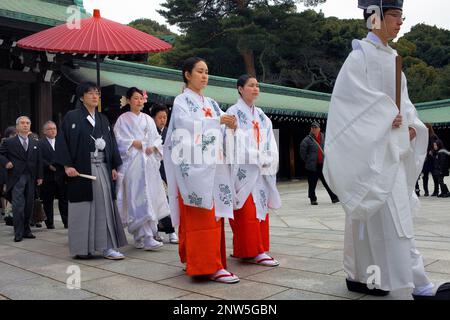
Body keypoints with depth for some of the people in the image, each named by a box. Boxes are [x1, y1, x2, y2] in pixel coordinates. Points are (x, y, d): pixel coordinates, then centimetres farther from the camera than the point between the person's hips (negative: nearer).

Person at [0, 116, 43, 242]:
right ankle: (18, 233, -2)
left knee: (29, 206, 6)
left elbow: (39, 161, 14)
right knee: (18, 206, -9)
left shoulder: (35, 143, 14)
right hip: (16, 178, -4)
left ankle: (26, 230, 17)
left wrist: (39, 176, 8)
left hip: (30, 178, 4)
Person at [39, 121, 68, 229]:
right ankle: (49, 223, 14)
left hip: (61, 176, 2)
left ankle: (66, 222, 9)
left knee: (64, 199, 4)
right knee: (47, 201, 5)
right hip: (47, 176, -2)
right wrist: (49, 166, -16)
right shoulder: (40, 143, 3)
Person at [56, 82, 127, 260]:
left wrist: (114, 166, 7)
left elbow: (112, 143, 15)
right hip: (81, 169, -4)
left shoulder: (103, 119, 16)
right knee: (83, 207, 0)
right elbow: (62, 141, -4)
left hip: (102, 168, 4)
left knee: (105, 205, -1)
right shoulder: (72, 117, 1)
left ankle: (107, 247, 1)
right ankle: (81, 248, 10)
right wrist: (67, 165, -14)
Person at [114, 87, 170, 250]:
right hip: (132, 163, -5)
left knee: (151, 197, 3)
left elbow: (157, 138, 15)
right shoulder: (123, 119, 4)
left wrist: (153, 146, -4)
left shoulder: (148, 119, 17)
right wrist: (133, 143, -12)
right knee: (139, 199, -13)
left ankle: (140, 236, 15)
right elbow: (119, 140, -1)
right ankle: (146, 237, -16)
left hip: (149, 162, 5)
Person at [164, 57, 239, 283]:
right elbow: (186, 124, -17)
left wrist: (230, 124, -10)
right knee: (201, 216, -10)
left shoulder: (210, 103, 21)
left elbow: (220, 127, 13)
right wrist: (218, 121, -23)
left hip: (211, 166, 7)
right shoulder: (181, 101, 1)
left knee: (213, 215, 5)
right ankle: (210, 265, -10)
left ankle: (195, 261, 16)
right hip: (193, 166, -7)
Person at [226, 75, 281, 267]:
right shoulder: (233, 113, -3)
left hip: (260, 171, 7)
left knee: (261, 207, 7)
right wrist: (258, 157, -14)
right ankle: (251, 251, -2)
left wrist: (267, 158, -6)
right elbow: (235, 141, -13)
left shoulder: (261, 115, 17)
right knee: (247, 211, -8)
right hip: (243, 170, -7)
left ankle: (258, 250, 14)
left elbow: (269, 141, 10)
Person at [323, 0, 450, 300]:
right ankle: (419, 284, -5)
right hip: (372, 145, -9)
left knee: (371, 214, 11)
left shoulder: (391, 57, 18)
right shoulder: (361, 54, -6)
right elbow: (353, 93, -16)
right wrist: (388, 116, -18)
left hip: (392, 146, 9)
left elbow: (401, 98, 17)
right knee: (392, 215, -8)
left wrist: (411, 124, 0)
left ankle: (358, 275, 19)